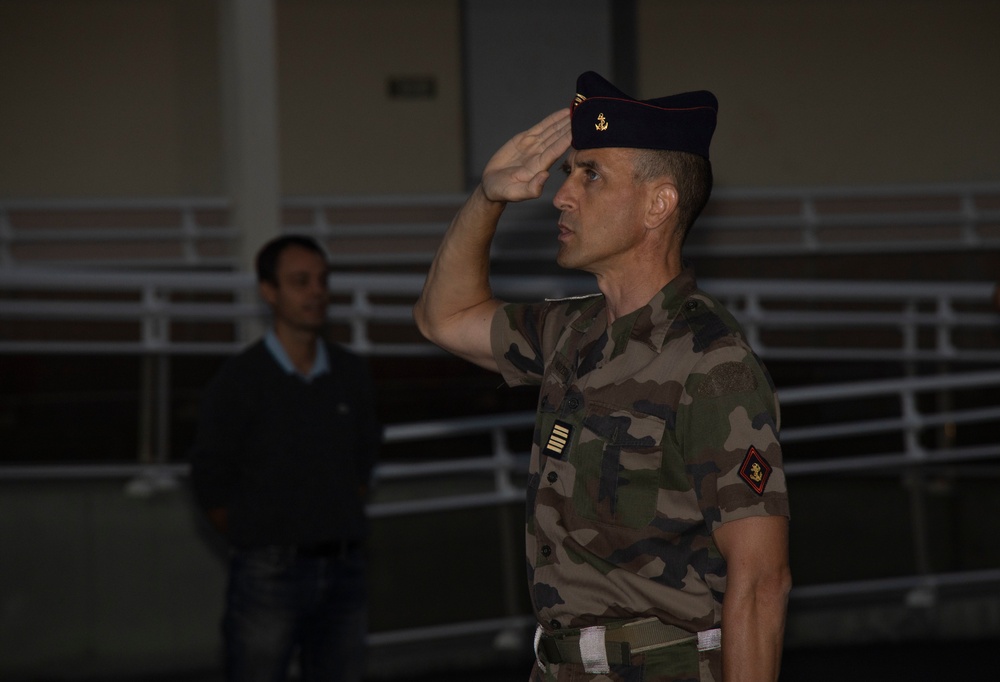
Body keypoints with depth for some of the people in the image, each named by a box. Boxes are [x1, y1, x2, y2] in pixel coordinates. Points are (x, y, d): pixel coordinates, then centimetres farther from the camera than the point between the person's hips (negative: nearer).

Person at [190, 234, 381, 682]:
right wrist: (259, 544, 6)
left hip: (343, 573, 5)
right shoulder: (240, 380, -7)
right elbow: (209, 483, -1)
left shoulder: (351, 375, 7)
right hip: (269, 577, -5)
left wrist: (338, 537, 13)